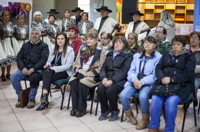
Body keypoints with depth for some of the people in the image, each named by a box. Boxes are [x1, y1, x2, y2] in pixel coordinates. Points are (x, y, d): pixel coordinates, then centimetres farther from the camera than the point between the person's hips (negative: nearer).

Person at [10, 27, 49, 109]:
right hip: (25, 68, 5)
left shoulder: (44, 46, 7)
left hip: (37, 69, -4)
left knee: (34, 77, -37)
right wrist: (23, 68, -7)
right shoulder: (25, 45, 21)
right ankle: (20, 97, -5)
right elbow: (19, 58, 14)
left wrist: (33, 69, -19)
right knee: (13, 77, -22)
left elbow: (43, 60, -6)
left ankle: (31, 99, -16)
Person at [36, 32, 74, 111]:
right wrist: (48, 64, -4)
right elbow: (49, 61, 21)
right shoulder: (53, 49, 19)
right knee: (47, 71, -32)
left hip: (64, 72, -5)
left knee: (47, 78, -30)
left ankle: (44, 100, -28)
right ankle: (45, 97, -40)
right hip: (52, 70, 5)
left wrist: (55, 68, -19)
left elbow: (68, 66, -11)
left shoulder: (70, 50, -2)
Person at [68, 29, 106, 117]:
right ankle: (75, 107, -20)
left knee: (82, 83, -33)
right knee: (73, 82, -28)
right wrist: (80, 70, -4)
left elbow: (100, 68, -5)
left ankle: (82, 109, -19)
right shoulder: (82, 51, 20)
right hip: (80, 73, 4)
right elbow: (75, 64, 19)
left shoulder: (100, 52, 3)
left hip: (93, 76, -4)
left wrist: (87, 73, -14)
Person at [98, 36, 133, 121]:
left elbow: (124, 71, -10)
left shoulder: (128, 55, 0)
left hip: (121, 79, -5)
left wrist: (112, 81, -19)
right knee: (100, 89, -24)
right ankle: (104, 110, -1)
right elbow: (103, 68, 16)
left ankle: (114, 111, -3)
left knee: (110, 90, -31)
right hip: (108, 78, 5)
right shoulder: (109, 54, 19)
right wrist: (104, 78, -6)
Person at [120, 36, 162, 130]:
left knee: (143, 96, -35)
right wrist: (134, 79, -9)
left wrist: (142, 82, -17)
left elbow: (155, 75, -5)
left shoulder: (158, 57, 3)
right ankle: (129, 115, 7)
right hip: (135, 81, 4)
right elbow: (131, 71, 13)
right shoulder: (137, 56, 20)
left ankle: (145, 120, -8)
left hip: (148, 83, -4)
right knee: (123, 95, -22)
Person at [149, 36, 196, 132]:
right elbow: (158, 68, 11)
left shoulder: (189, 56, 9)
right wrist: (162, 78, -11)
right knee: (155, 99, -26)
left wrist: (171, 79, -15)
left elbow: (188, 73, -5)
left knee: (171, 101, -32)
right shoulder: (166, 55, 22)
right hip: (163, 84, 3)